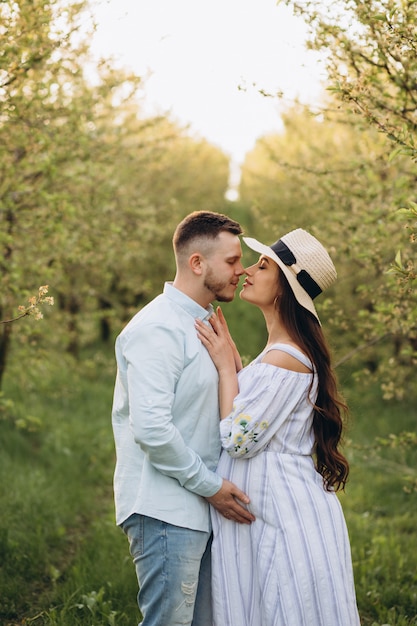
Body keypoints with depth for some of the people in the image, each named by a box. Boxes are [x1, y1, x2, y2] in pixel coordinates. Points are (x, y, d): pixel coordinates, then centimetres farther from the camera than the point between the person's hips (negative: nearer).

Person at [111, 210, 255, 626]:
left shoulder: (205, 323, 17)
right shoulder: (158, 329, -15)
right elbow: (151, 428, -23)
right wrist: (210, 485, -15)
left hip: (200, 509, 9)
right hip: (165, 513, -9)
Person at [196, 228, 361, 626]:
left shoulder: (283, 360, -21)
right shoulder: (287, 350, 12)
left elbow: (238, 439, -20)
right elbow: (252, 410, 15)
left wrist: (226, 366, -12)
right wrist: (231, 355, 9)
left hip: (284, 515, -10)